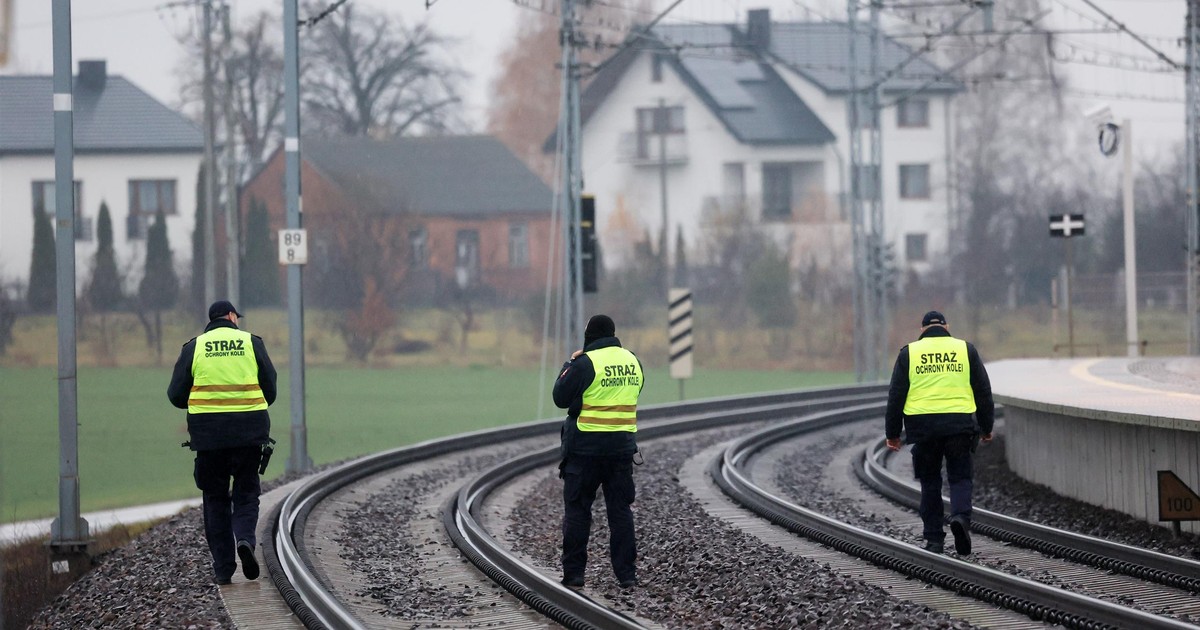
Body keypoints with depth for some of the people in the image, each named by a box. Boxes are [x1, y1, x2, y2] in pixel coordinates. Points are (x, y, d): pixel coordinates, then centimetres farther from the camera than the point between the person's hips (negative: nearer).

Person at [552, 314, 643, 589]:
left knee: (577, 509, 4)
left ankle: (573, 573, 3)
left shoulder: (585, 363, -13)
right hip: (622, 447, 5)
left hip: (586, 446, -5)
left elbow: (560, 398, -6)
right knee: (621, 510, 8)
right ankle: (626, 574, 5)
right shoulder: (632, 361, 7)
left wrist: (569, 365, 6)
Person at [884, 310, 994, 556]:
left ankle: (934, 539, 8)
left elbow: (896, 395, 6)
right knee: (960, 478, 6)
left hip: (923, 425, 0)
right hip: (960, 424, 0)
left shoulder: (909, 353, 7)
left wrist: (892, 433, 11)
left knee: (930, 482, 10)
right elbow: (983, 392, 10)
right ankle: (961, 516, -22)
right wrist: (986, 427, 19)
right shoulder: (965, 350, 8)